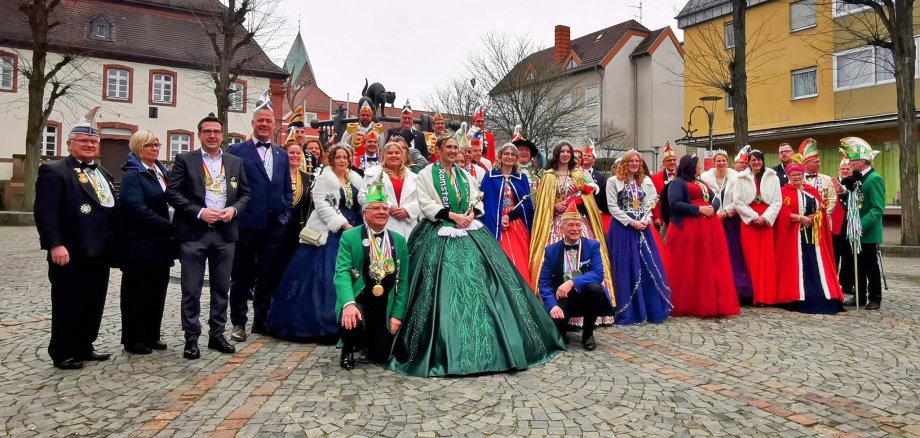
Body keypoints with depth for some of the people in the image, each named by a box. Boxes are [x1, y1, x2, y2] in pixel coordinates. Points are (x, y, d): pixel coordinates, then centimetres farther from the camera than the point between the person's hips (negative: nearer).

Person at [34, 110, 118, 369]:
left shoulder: (103, 174, 18)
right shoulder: (54, 171, -6)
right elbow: (45, 211, -15)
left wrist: (114, 243, 13)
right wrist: (55, 244, -23)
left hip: (99, 253, 7)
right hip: (70, 253, -7)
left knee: (94, 304, 14)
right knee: (68, 305, 3)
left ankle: (84, 347, 26)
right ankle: (62, 354, 15)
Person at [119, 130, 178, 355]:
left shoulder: (162, 171, 12)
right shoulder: (132, 175, -10)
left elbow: (171, 200, 17)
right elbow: (139, 209, -20)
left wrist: (170, 230, 2)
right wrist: (171, 228, -22)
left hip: (160, 243, 7)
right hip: (140, 244, -6)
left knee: (158, 290, 11)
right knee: (136, 292, 5)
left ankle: (152, 335, 23)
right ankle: (134, 339, 16)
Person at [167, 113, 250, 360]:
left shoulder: (235, 162, 11)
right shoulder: (185, 160, 3)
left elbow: (245, 194, 12)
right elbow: (173, 193, -4)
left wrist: (233, 209, -8)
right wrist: (199, 212, -15)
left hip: (225, 233, 3)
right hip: (194, 233, -3)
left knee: (222, 288, 10)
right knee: (191, 290, 2)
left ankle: (217, 335, 21)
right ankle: (191, 338, 12)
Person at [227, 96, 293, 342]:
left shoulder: (282, 155, 14)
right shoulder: (236, 151, 0)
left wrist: (286, 214, 6)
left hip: (275, 225, 4)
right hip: (247, 223, -4)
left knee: (267, 276, 10)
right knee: (241, 275, 6)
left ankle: (261, 320, 23)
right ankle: (239, 322, 18)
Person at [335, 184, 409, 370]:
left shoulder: (399, 241, 4)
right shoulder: (349, 237, -6)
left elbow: (402, 281, 6)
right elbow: (342, 273, -16)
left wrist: (397, 314, -1)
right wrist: (348, 304, -32)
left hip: (384, 306, 3)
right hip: (356, 300, -3)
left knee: (381, 356, 2)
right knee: (353, 324, -34)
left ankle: (368, 340, 39)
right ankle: (348, 350, 3)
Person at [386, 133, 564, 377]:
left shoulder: (464, 175, 19)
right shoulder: (427, 174, 2)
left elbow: (477, 200, 15)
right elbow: (426, 204, -8)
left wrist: (471, 214, -6)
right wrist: (453, 216, -15)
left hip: (469, 231, 5)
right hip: (441, 234, -5)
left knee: (479, 281, -1)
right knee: (446, 287, -11)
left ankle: (487, 342, 7)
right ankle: (445, 346, -2)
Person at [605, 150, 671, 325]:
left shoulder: (646, 181, 14)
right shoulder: (613, 181, 0)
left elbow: (649, 203, 10)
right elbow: (613, 207, -6)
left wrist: (645, 220, -9)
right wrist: (631, 222, -13)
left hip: (642, 227, 4)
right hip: (622, 227, -4)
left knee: (649, 267, 2)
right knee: (626, 268, -3)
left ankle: (653, 309, 11)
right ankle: (628, 312, 3)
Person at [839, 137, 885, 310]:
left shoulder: (874, 179, -15)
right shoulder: (857, 178, 10)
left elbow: (878, 208, -20)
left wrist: (861, 225, -24)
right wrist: (846, 190, -1)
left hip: (868, 232, -8)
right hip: (856, 231, 8)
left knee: (871, 266, 2)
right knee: (859, 265, 13)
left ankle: (874, 298, 13)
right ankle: (860, 297, 22)